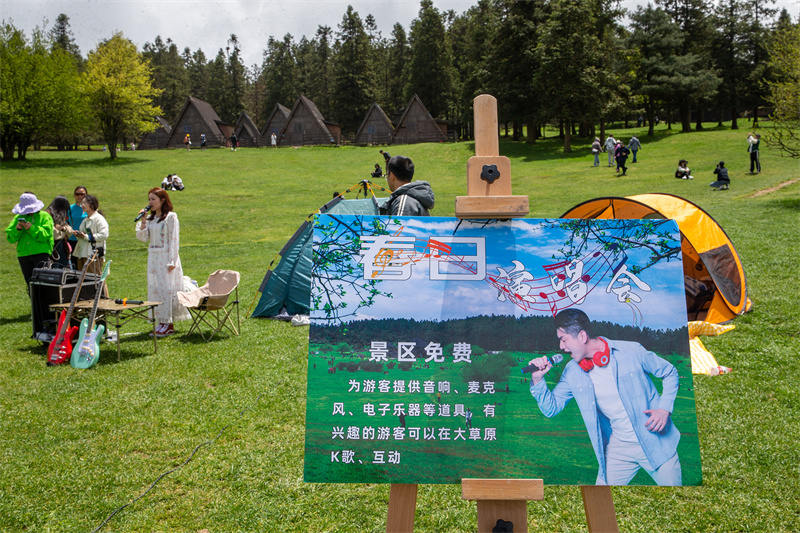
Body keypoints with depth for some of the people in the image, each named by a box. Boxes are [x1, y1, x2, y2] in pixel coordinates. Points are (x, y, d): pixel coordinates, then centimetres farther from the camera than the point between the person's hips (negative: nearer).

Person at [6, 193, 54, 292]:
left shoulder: (45, 216, 3)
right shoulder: (18, 217, 15)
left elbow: (45, 235, -10)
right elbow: (10, 238, 9)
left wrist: (31, 228, -20)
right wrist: (17, 229, -10)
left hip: (41, 253, -4)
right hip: (23, 255, 5)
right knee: (30, 283, 7)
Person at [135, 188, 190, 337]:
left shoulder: (171, 217, -7)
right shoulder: (150, 218, 14)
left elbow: (174, 240, -10)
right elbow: (143, 237, 8)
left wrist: (171, 261, -16)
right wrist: (143, 221, -2)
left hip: (166, 257, -7)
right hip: (153, 258, 7)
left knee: (166, 288, -6)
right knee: (154, 289, 7)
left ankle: (169, 325, -1)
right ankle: (161, 323, 14)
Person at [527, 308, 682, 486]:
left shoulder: (631, 351, -11)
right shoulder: (572, 372, -2)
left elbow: (670, 373, 2)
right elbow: (551, 408, 3)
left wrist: (664, 408, -12)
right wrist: (537, 380, -14)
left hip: (656, 443, -2)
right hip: (617, 450, 3)